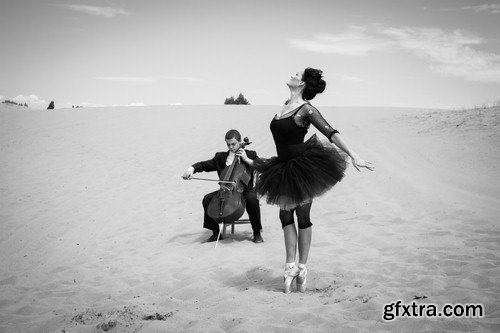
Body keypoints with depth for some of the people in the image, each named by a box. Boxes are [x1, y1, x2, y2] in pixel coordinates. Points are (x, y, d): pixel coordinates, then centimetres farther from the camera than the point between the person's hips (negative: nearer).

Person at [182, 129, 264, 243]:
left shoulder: (250, 154, 6)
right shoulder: (220, 157, 12)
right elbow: (204, 165, 8)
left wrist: (247, 159, -14)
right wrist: (192, 168, -13)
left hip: (245, 190, -3)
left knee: (252, 199, -36)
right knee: (207, 199, -20)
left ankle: (257, 233, -18)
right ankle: (216, 233, -6)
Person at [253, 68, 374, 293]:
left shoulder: (306, 109, -15)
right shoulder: (287, 105, 8)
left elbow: (331, 133, -22)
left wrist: (353, 156, -31)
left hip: (303, 168, -7)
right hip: (285, 170, 8)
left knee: (302, 217, 3)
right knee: (286, 214, 5)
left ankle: (301, 268, 13)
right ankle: (291, 266, 10)